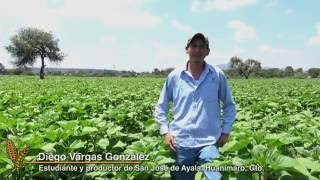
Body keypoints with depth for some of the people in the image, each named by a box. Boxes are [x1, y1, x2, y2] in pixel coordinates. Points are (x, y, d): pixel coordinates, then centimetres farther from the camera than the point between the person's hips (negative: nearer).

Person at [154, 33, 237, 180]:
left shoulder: (218, 75, 0)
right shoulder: (174, 76, 1)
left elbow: (229, 105, 11)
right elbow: (161, 107, 9)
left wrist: (226, 131, 3)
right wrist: (165, 132, -1)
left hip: (210, 142, -1)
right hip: (181, 142, 1)